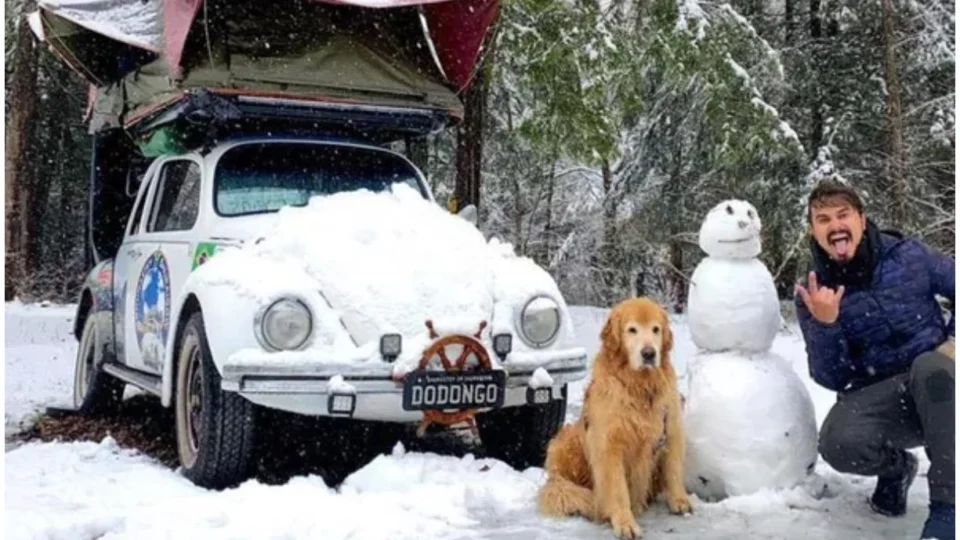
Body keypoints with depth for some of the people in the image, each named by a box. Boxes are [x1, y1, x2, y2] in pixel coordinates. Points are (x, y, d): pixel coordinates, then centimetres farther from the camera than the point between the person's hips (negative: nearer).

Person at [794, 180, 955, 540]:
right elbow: (831, 378, -10)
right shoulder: (814, 294, -6)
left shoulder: (909, 255, -6)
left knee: (933, 364, -37)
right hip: (878, 397, 1)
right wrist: (824, 324, -26)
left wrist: (952, 342, -5)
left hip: (939, 387, -1)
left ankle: (946, 507, -28)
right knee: (839, 444, -31)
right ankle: (895, 466, 9)